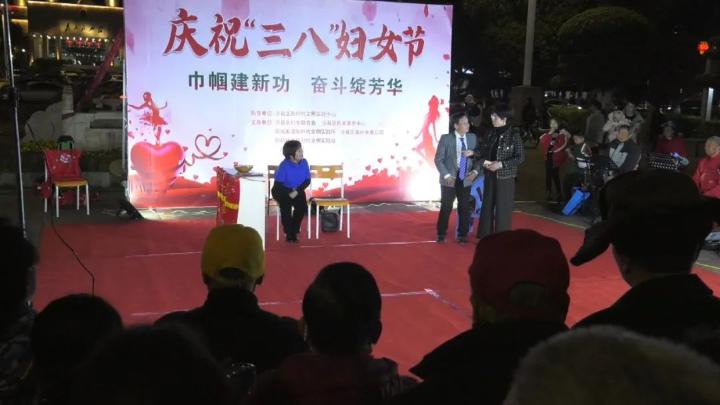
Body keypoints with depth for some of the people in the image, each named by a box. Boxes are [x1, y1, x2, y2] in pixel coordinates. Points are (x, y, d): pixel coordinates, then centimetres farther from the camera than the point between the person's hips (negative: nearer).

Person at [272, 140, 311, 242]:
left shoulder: (304, 162, -9)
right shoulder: (284, 165, -21)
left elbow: (307, 180, -4)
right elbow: (278, 184, -18)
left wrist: (297, 191, -17)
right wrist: (289, 193, -24)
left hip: (298, 191, 3)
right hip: (283, 191, -3)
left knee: (302, 206, -24)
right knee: (286, 206, -31)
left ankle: (294, 231, -3)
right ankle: (288, 232, -9)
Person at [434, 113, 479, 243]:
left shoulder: (472, 138, 2)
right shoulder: (445, 138, -9)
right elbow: (438, 159, -7)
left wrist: (475, 171, -6)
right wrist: (446, 175, -15)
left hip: (466, 179, 3)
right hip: (450, 180, -3)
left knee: (465, 208, 7)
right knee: (446, 207, 3)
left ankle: (462, 235, 19)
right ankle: (441, 234, 17)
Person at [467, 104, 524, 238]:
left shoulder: (513, 134, -11)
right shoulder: (492, 132, 5)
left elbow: (520, 157, -11)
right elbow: (484, 149, 13)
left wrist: (501, 164, -18)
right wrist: (473, 152, -7)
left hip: (505, 177, -5)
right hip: (490, 175, 6)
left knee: (502, 209, 0)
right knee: (487, 206, 10)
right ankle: (485, 237, 21)